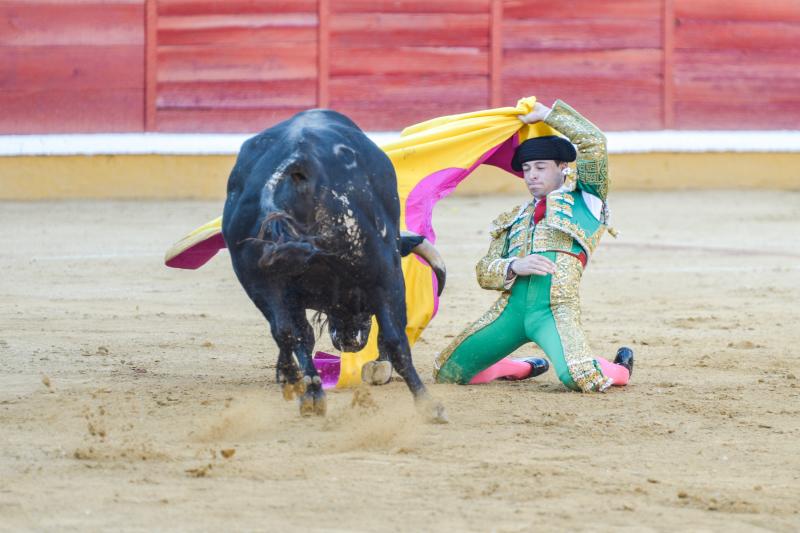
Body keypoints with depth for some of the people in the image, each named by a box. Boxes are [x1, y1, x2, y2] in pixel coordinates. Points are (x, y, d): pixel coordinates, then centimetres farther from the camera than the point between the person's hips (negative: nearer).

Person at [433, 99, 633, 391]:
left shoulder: (581, 197, 15)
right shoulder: (513, 220, 26)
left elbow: (594, 142, 3)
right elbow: (484, 272, 15)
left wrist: (548, 114, 12)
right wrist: (515, 266, -7)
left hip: (556, 308, -5)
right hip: (511, 308, 5)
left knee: (580, 378, -30)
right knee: (448, 371, 0)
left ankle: (619, 370, 10)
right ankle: (527, 367, 26)